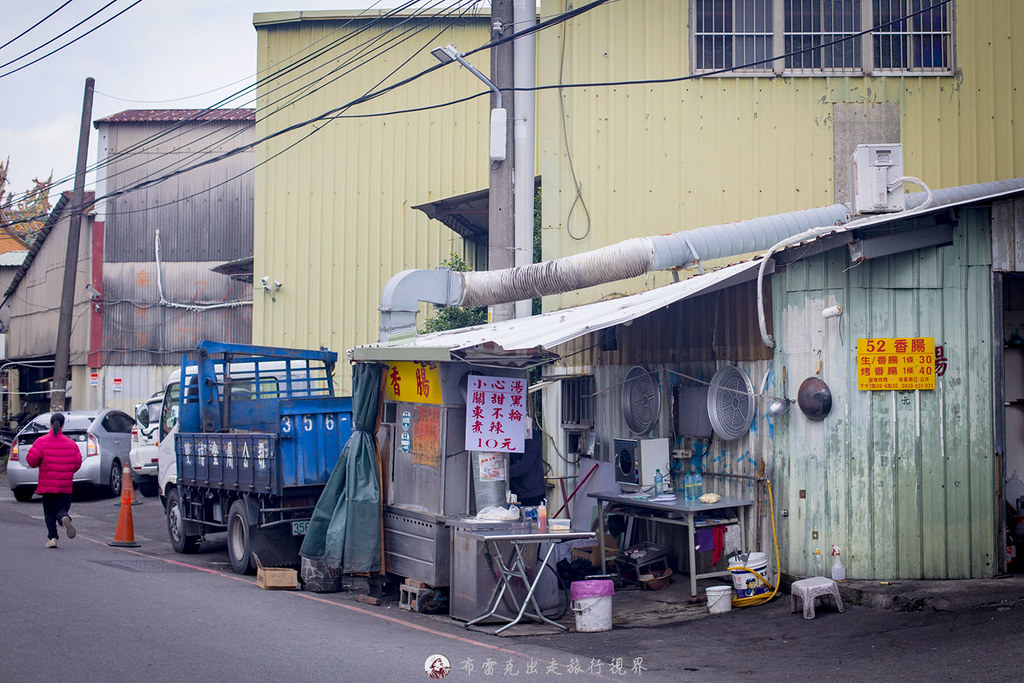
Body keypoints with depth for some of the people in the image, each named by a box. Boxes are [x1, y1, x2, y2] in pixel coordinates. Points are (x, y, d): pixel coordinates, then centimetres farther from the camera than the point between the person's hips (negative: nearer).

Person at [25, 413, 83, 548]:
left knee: (49, 512, 8)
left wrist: (36, 464, 12)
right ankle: (64, 517, -27)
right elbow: (77, 463, 3)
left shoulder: (42, 441, -5)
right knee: (62, 508, 8)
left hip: (47, 484, -1)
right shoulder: (71, 443, 2)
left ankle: (52, 538, -2)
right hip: (65, 486, 1)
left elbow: (31, 458, -11)